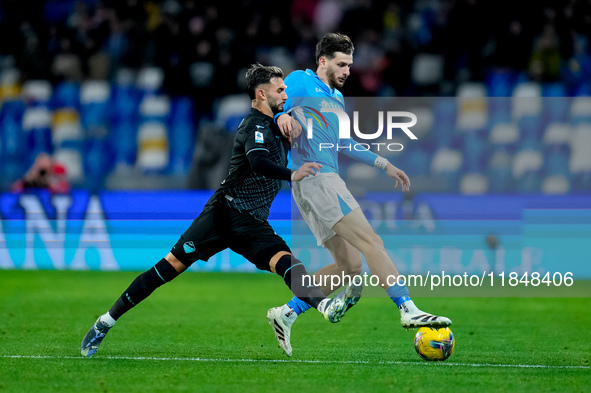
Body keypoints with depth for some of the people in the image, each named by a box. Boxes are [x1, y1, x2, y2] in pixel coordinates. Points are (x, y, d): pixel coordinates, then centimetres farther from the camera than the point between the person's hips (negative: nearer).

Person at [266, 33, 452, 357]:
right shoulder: (301, 82, 3)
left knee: (350, 266, 5)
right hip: (314, 179, -10)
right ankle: (409, 310, -25)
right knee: (371, 242, -18)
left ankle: (286, 314, 8)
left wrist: (384, 165, 36)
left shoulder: (337, 98, 29)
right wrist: (282, 117, -31)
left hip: (326, 182, 10)